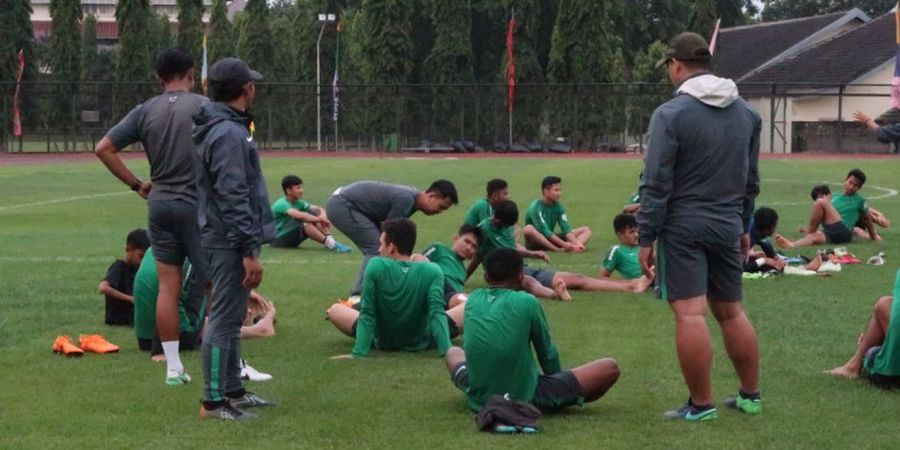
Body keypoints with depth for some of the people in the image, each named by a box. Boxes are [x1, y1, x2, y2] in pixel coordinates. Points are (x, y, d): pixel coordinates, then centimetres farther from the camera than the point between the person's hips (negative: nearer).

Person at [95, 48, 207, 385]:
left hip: (159, 204, 4)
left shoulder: (145, 111, 5)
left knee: (168, 286, 7)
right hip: (197, 205, -4)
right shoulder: (203, 106, -6)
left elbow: (103, 148, 4)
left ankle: (173, 367, 10)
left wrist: (136, 184, 9)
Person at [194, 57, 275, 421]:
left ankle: (233, 391, 27)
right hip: (232, 242, -11)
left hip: (220, 237, 11)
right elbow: (233, 198, -22)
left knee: (230, 319, 17)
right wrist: (250, 251, -22)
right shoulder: (229, 134, -18)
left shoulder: (219, 128, 15)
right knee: (224, 319, -6)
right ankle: (213, 402, -2)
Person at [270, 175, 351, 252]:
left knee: (314, 214, -9)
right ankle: (330, 244, -40)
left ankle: (331, 240, -26)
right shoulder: (281, 204, -19)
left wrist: (323, 216, -24)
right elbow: (299, 215, -36)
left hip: (292, 240, 8)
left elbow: (319, 209, -1)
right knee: (303, 221, -32)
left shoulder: (299, 203, 7)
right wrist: (319, 219, -36)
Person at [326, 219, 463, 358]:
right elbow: (437, 312, -27)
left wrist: (358, 352, -19)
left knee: (334, 310, 21)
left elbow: (366, 313, -19)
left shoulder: (375, 266, -19)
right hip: (421, 343, 0)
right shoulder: (432, 271, -18)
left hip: (382, 342, 0)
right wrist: (446, 350, -31)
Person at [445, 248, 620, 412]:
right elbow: (547, 353, -1)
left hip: (479, 398, 2)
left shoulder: (472, 300, -2)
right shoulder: (527, 302, -14)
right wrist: (558, 386, 19)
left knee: (454, 352, 35)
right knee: (610, 367, -1)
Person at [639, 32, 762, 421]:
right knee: (731, 311, 16)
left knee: (690, 313, -5)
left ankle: (701, 405, -4)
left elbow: (655, 184, -12)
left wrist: (646, 238, -7)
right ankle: (750, 396, 22)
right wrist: (743, 226, 24)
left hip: (682, 225, -6)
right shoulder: (746, 112, 10)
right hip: (728, 225, 7)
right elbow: (751, 179, 16)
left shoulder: (670, 113, -10)